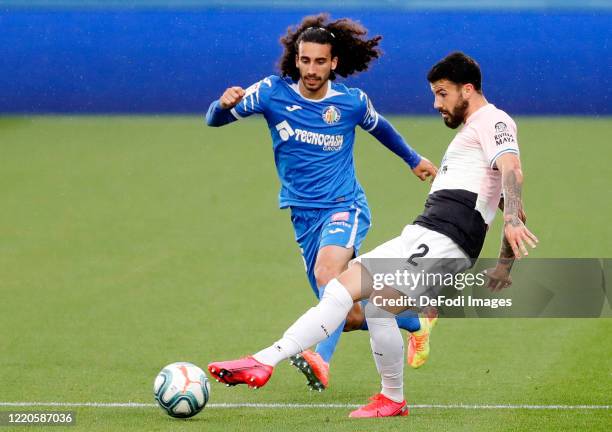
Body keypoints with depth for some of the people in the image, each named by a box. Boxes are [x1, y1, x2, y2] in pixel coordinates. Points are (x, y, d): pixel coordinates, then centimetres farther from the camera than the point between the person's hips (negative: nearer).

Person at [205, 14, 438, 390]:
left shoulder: (352, 102, -3)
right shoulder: (272, 92, -4)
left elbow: (379, 127, 20)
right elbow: (215, 120, -2)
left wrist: (414, 159, 34)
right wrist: (224, 104, -27)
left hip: (345, 207, -3)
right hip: (304, 215, 3)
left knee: (327, 272, -35)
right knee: (351, 317, 3)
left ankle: (321, 360, -50)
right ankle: (417, 323, 31)